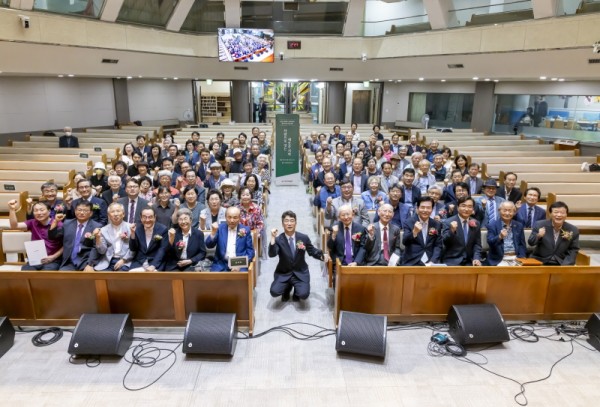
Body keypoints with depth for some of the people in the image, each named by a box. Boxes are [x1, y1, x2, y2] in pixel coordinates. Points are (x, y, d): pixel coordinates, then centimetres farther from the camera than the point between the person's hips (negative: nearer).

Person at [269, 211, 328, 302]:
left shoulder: (304, 238, -6)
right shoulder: (278, 239, -10)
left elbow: (312, 251, 7)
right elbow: (272, 254, -25)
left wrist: (322, 256, -13)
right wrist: (273, 238, -35)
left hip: (300, 272, 0)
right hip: (283, 273, 0)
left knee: (303, 294, -23)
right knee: (274, 292, -22)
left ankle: (297, 288, 18)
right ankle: (287, 287, 16)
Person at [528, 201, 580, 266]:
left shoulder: (573, 230, -2)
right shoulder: (540, 225, -6)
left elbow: (573, 250, 3)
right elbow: (531, 243, -5)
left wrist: (565, 265, -10)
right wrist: (538, 236, -26)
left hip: (561, 264, 2)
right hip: (540, 262, -1)